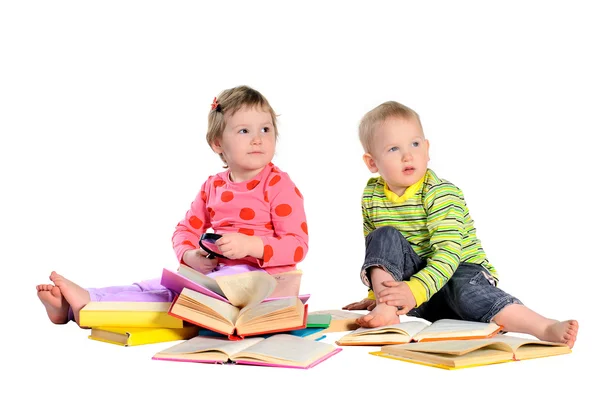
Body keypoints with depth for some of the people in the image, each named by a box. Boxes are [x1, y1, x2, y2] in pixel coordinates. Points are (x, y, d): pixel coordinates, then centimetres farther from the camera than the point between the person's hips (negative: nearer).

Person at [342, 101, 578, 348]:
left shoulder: (442, 194, -18)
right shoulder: (372, 197, 0)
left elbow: (448, 254, -29)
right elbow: (374, 251, 15)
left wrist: (415, 290, -41)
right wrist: (377, 292, 11)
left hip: (459, 272, -4)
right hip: (410, 272, 5)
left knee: (466, 289, -38)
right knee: (385, 236, -20)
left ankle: (547, 329, -54)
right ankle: (386, 309, -35)